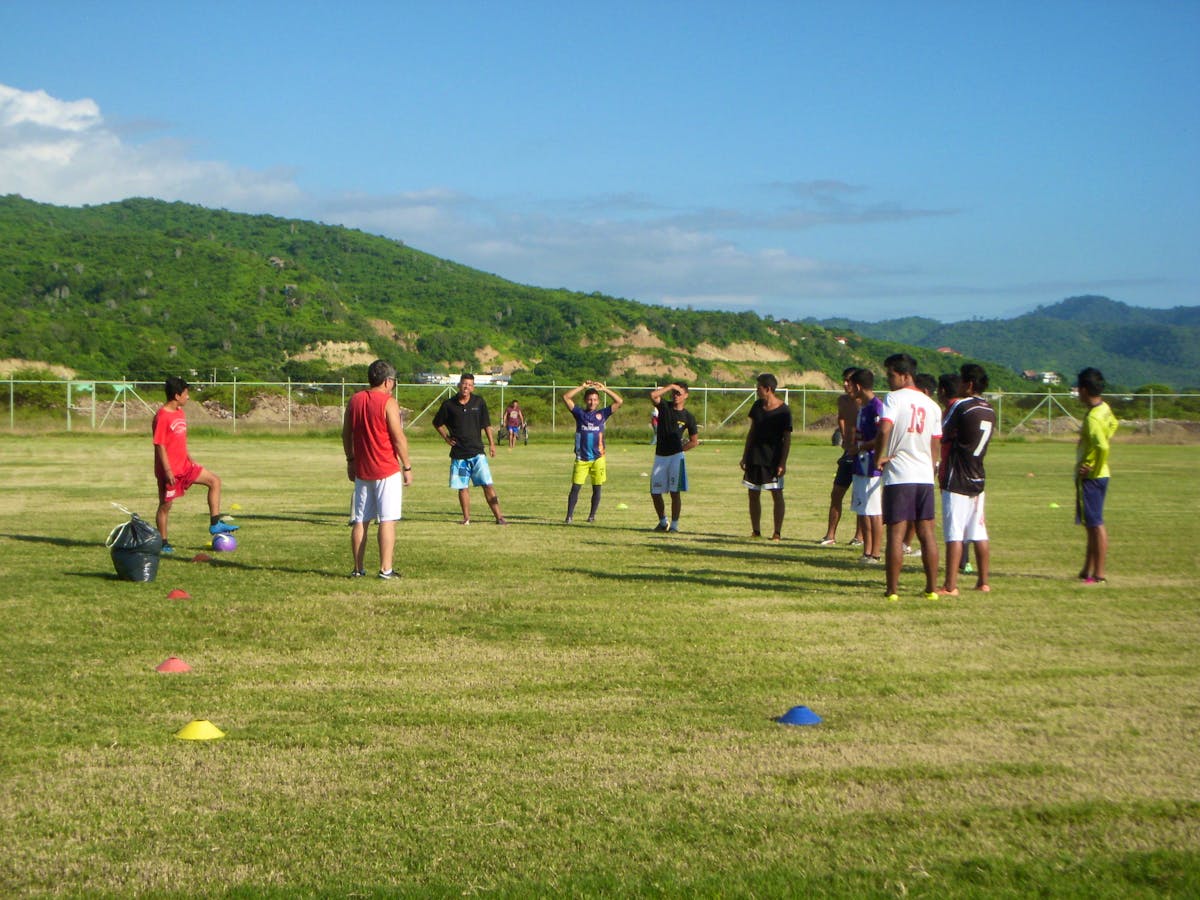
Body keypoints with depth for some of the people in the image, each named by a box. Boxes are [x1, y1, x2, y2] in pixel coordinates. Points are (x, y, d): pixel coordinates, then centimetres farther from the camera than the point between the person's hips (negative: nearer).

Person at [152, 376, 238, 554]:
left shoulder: (180, 413, 9)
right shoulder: (162, 416, -19)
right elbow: (159, 445, -20)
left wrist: (190, 459, 17)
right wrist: (167, 471, -21)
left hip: (184, 465, 9)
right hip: (169, 469, -9)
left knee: (214, 481, 5)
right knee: (166, 505, 2)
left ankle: (215, 524, 4)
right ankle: (163, 543, 13)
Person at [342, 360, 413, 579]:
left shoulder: (354, 401, 7)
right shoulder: (388, 403, -11)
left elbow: (346, 434, 13)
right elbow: (398, 438, -12)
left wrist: (350, 461, 24)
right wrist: (407, 467, -5)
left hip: (361, 470, 6)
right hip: (387, 470, -6)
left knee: (360, 521, 10)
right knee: (387, 521, -3)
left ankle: (358, 569, 12)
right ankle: (385, 569, -6)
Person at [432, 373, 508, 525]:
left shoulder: (479, 402, 2)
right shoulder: (448, 404, 0)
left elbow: (486, 424, 10)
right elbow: (437, 423, 15)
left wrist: (492, 443, 6)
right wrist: (446, 438, 5)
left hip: (477, 451, -1)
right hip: (458, 453, 1)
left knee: (487, 485, -8)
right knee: (462, 487, 5)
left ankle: (499, 517, -6)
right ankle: (466, 518, 16)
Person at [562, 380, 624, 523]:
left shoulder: (602, 414, 8)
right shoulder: (579, 413, 7)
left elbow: (619, 402, 3)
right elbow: (566, 397, -2)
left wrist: (605, 389, -1)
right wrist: (582, 387, -3)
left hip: (598, 458, 1)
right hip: (581, 458, -1)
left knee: (597, 488, 4)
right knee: (575, 487, -6)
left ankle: (592, 515, 14)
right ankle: (569, 515, -4)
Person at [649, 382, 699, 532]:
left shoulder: (688, 416, 2)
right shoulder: (664, 406, 5)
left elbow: (694, 441, 9)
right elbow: (653, 395, -16)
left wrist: (680, 449, 1)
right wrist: (670, 386, -10)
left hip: (676, 456, -3)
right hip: (660, 456, 3)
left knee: (675, 492, -6)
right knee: (655, 492, 4)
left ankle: (674, 524, 1)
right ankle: (663, 522, 22)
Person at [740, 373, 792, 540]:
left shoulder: (783, 411, -10)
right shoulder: (757, 406, 8)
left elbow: (787, 438, -9)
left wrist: (783, 462, -14)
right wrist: (745, 456, 12)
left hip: (773, 459, -6)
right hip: (755, 458, 6)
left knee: (776, 494, -3)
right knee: (753, 494, 7)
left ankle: (777, 533, 1)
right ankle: (756, 531, 16)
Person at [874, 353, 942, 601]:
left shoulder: (895, 398, -6)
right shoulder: (931, 405, 13)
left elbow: (884, 430, -22)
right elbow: (935, 446, 15)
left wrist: (880, 457, -8)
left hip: (898, 476, -5)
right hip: (925, 475, 6)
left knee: (896, 533, -2)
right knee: (926, 533, 10)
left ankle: (892, 590, -1)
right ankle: (931, 589, 13)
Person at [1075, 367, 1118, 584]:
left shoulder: (1093, 417, -22)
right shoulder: (1105, 409, 7)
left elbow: (1103, 447, -35)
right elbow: (1113, 424, 30)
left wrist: (1094, 469, -21)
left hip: (1090, 477, -10)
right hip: (1100, 474, 10)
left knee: (1095, 524, -5)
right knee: (1092, 524, 15)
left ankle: (1098, 574, -1)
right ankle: (1088, 570, 23)